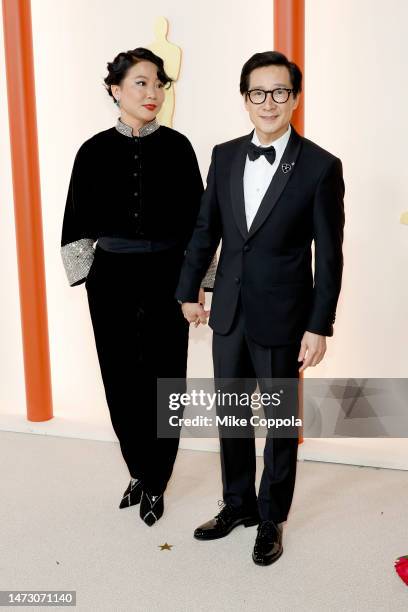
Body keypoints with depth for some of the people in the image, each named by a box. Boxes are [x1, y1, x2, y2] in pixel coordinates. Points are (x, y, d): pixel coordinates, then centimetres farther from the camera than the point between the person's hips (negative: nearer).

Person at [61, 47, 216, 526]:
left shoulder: (177, 147, -2)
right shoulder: (95, 151, 0)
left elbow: (195, 219, 1)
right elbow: (80, 220, 5)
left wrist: (199, 283, 0)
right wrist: (85, 278, 4)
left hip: (166, 278, -1)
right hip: (112, 280, 1)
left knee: (163, 378, 5)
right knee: (121, 378, 10)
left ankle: (154, 482, 23)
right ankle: (140, 473, 31)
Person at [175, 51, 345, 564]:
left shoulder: (321, 167, -10)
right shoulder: (224, 156, 3)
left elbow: (328, 256, -9)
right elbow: (205, 229, 9)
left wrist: (319, 327, -11)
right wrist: (189, 291, 10)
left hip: (282, 319, -4)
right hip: (228, 313, 4)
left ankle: (271, 518, 32)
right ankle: (238, 505, 38)